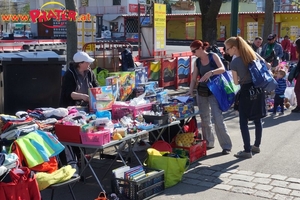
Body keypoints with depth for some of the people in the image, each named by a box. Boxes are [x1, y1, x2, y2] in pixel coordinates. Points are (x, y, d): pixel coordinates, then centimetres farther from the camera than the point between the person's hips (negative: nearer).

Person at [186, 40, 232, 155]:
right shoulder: (197, 62, 7)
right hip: (201, 92, 5)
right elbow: (194, 79, 6)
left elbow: (222, 69, -16)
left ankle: (226, 146, -6)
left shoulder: (213, 56, -5)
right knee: (205, 119, 9)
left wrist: (210, 73, -32)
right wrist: (190, 91, -8)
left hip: (214, 92, -5)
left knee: (218, 118, -12)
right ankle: (208, 143, 22)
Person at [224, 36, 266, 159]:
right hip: (258, 89, 7)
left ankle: (247, 151, 5)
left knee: (243, 122, 3)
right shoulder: (253, 54, 3)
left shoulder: (234, 63, -13)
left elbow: (236, 82, -6)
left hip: (246, 91, -7)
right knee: (257, 120, 16)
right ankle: (256, 146, 29)